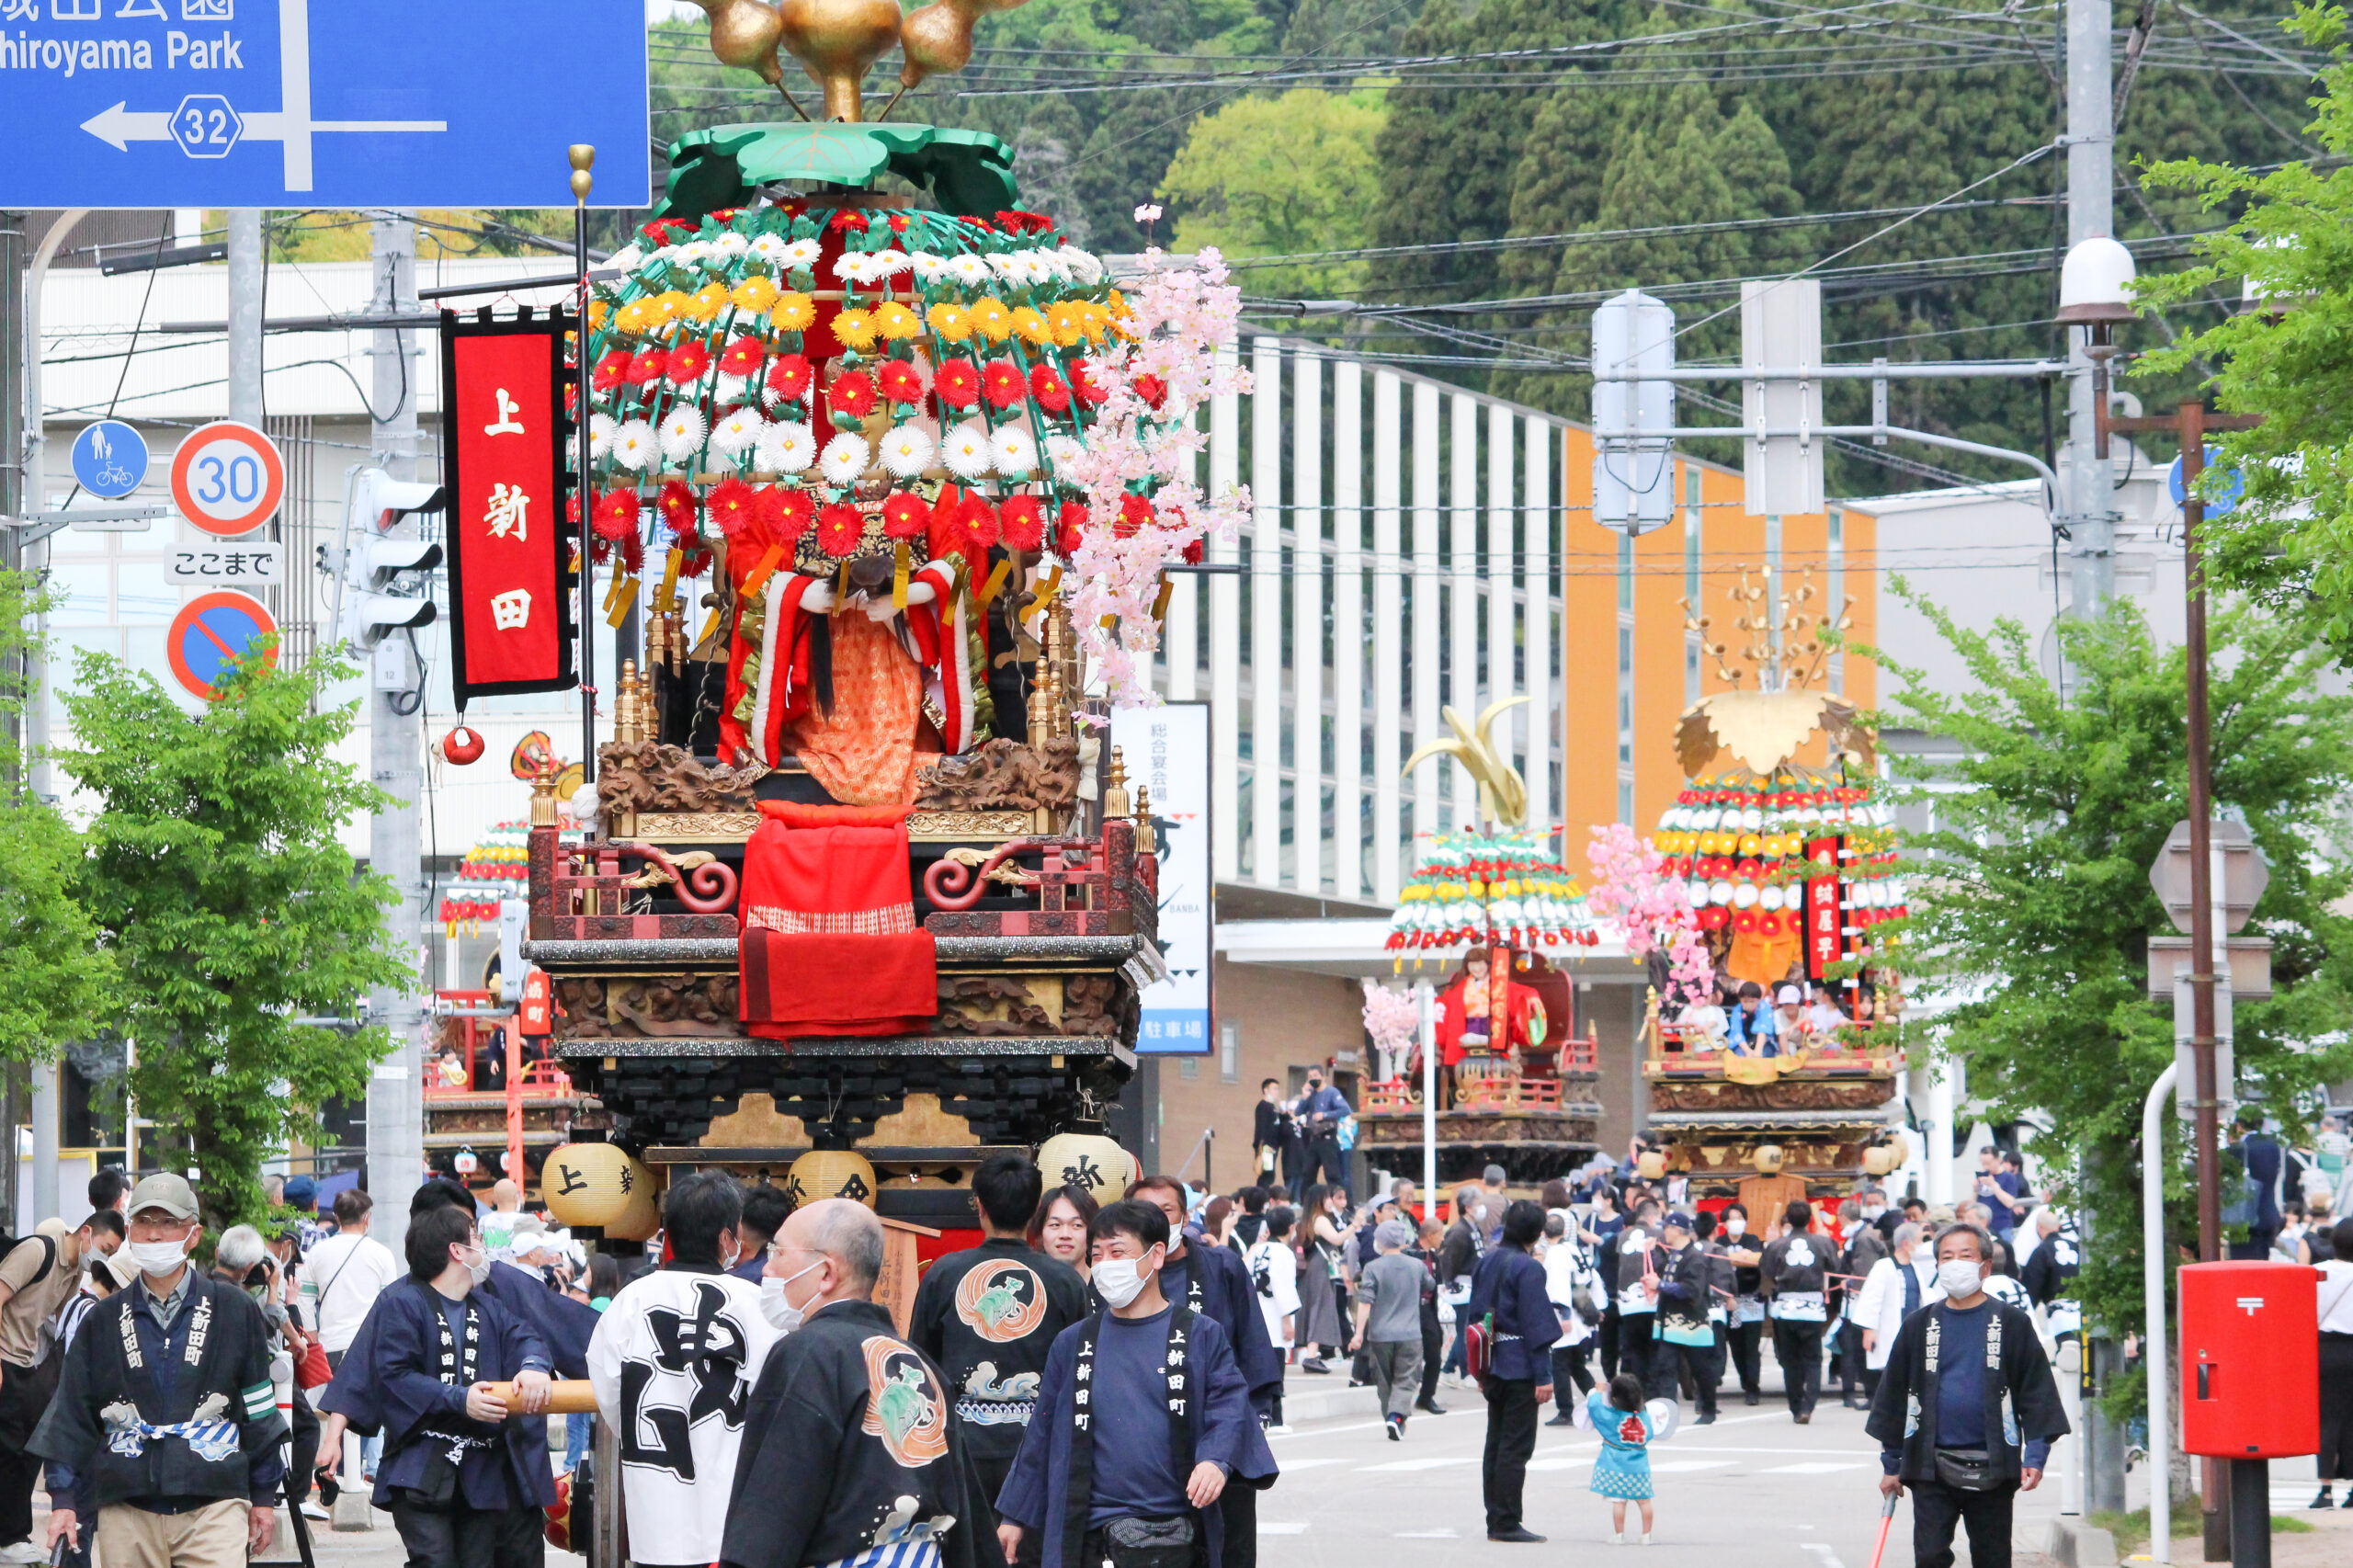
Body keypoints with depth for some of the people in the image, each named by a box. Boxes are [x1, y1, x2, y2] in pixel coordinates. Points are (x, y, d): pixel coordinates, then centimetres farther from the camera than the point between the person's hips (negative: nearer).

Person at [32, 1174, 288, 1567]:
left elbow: (260, 1412, 11)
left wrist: (264, 1497, 10)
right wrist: (63, 1499, 4)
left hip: (214, 1505, -2)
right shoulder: (103, 1322, 10)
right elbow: (71, 1417, 12)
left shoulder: (236, 1312, 6)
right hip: (126, 1510, 2)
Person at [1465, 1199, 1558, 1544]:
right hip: (1520, 1367, -8)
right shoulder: (1528, 1268, -14)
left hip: (1494, 1366, 8)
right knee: (1516, 1447, -4)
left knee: (1495, 1444, 13)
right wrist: (1543, 1376, -14)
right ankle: (1506, 1524, -4)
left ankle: (1496, 1520, 16)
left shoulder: (1487, 1263, 9)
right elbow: (1536, 1325, -16)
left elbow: (1474, 1315, 14)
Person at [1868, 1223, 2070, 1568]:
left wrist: (2035, 1456, -7)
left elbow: (2038, 1393, 2)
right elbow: (1893, 1395, 13)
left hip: (1992, 1470, -1)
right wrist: (1891, 1464, 10)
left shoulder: (2012, 1325, 3)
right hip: (1931, 1469, 1)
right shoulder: (1919, 1326, 8)